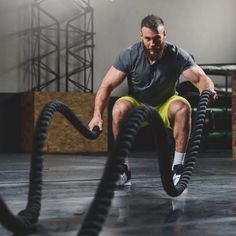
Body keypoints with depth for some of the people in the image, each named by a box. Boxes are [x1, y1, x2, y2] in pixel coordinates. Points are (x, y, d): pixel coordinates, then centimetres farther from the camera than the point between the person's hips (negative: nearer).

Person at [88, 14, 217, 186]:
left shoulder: (177, 55, -18)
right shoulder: (130, 55, -18)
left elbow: (201, 78, -22)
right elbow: (107, 85, -20)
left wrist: (208, 90, -47)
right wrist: (97, 115, -34)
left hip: (165, 108, 0)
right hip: (137, 106, 0)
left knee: (183, 107, -32)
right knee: (119, 109, -32)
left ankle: (178, 167, -23)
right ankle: (124, 169, -20)